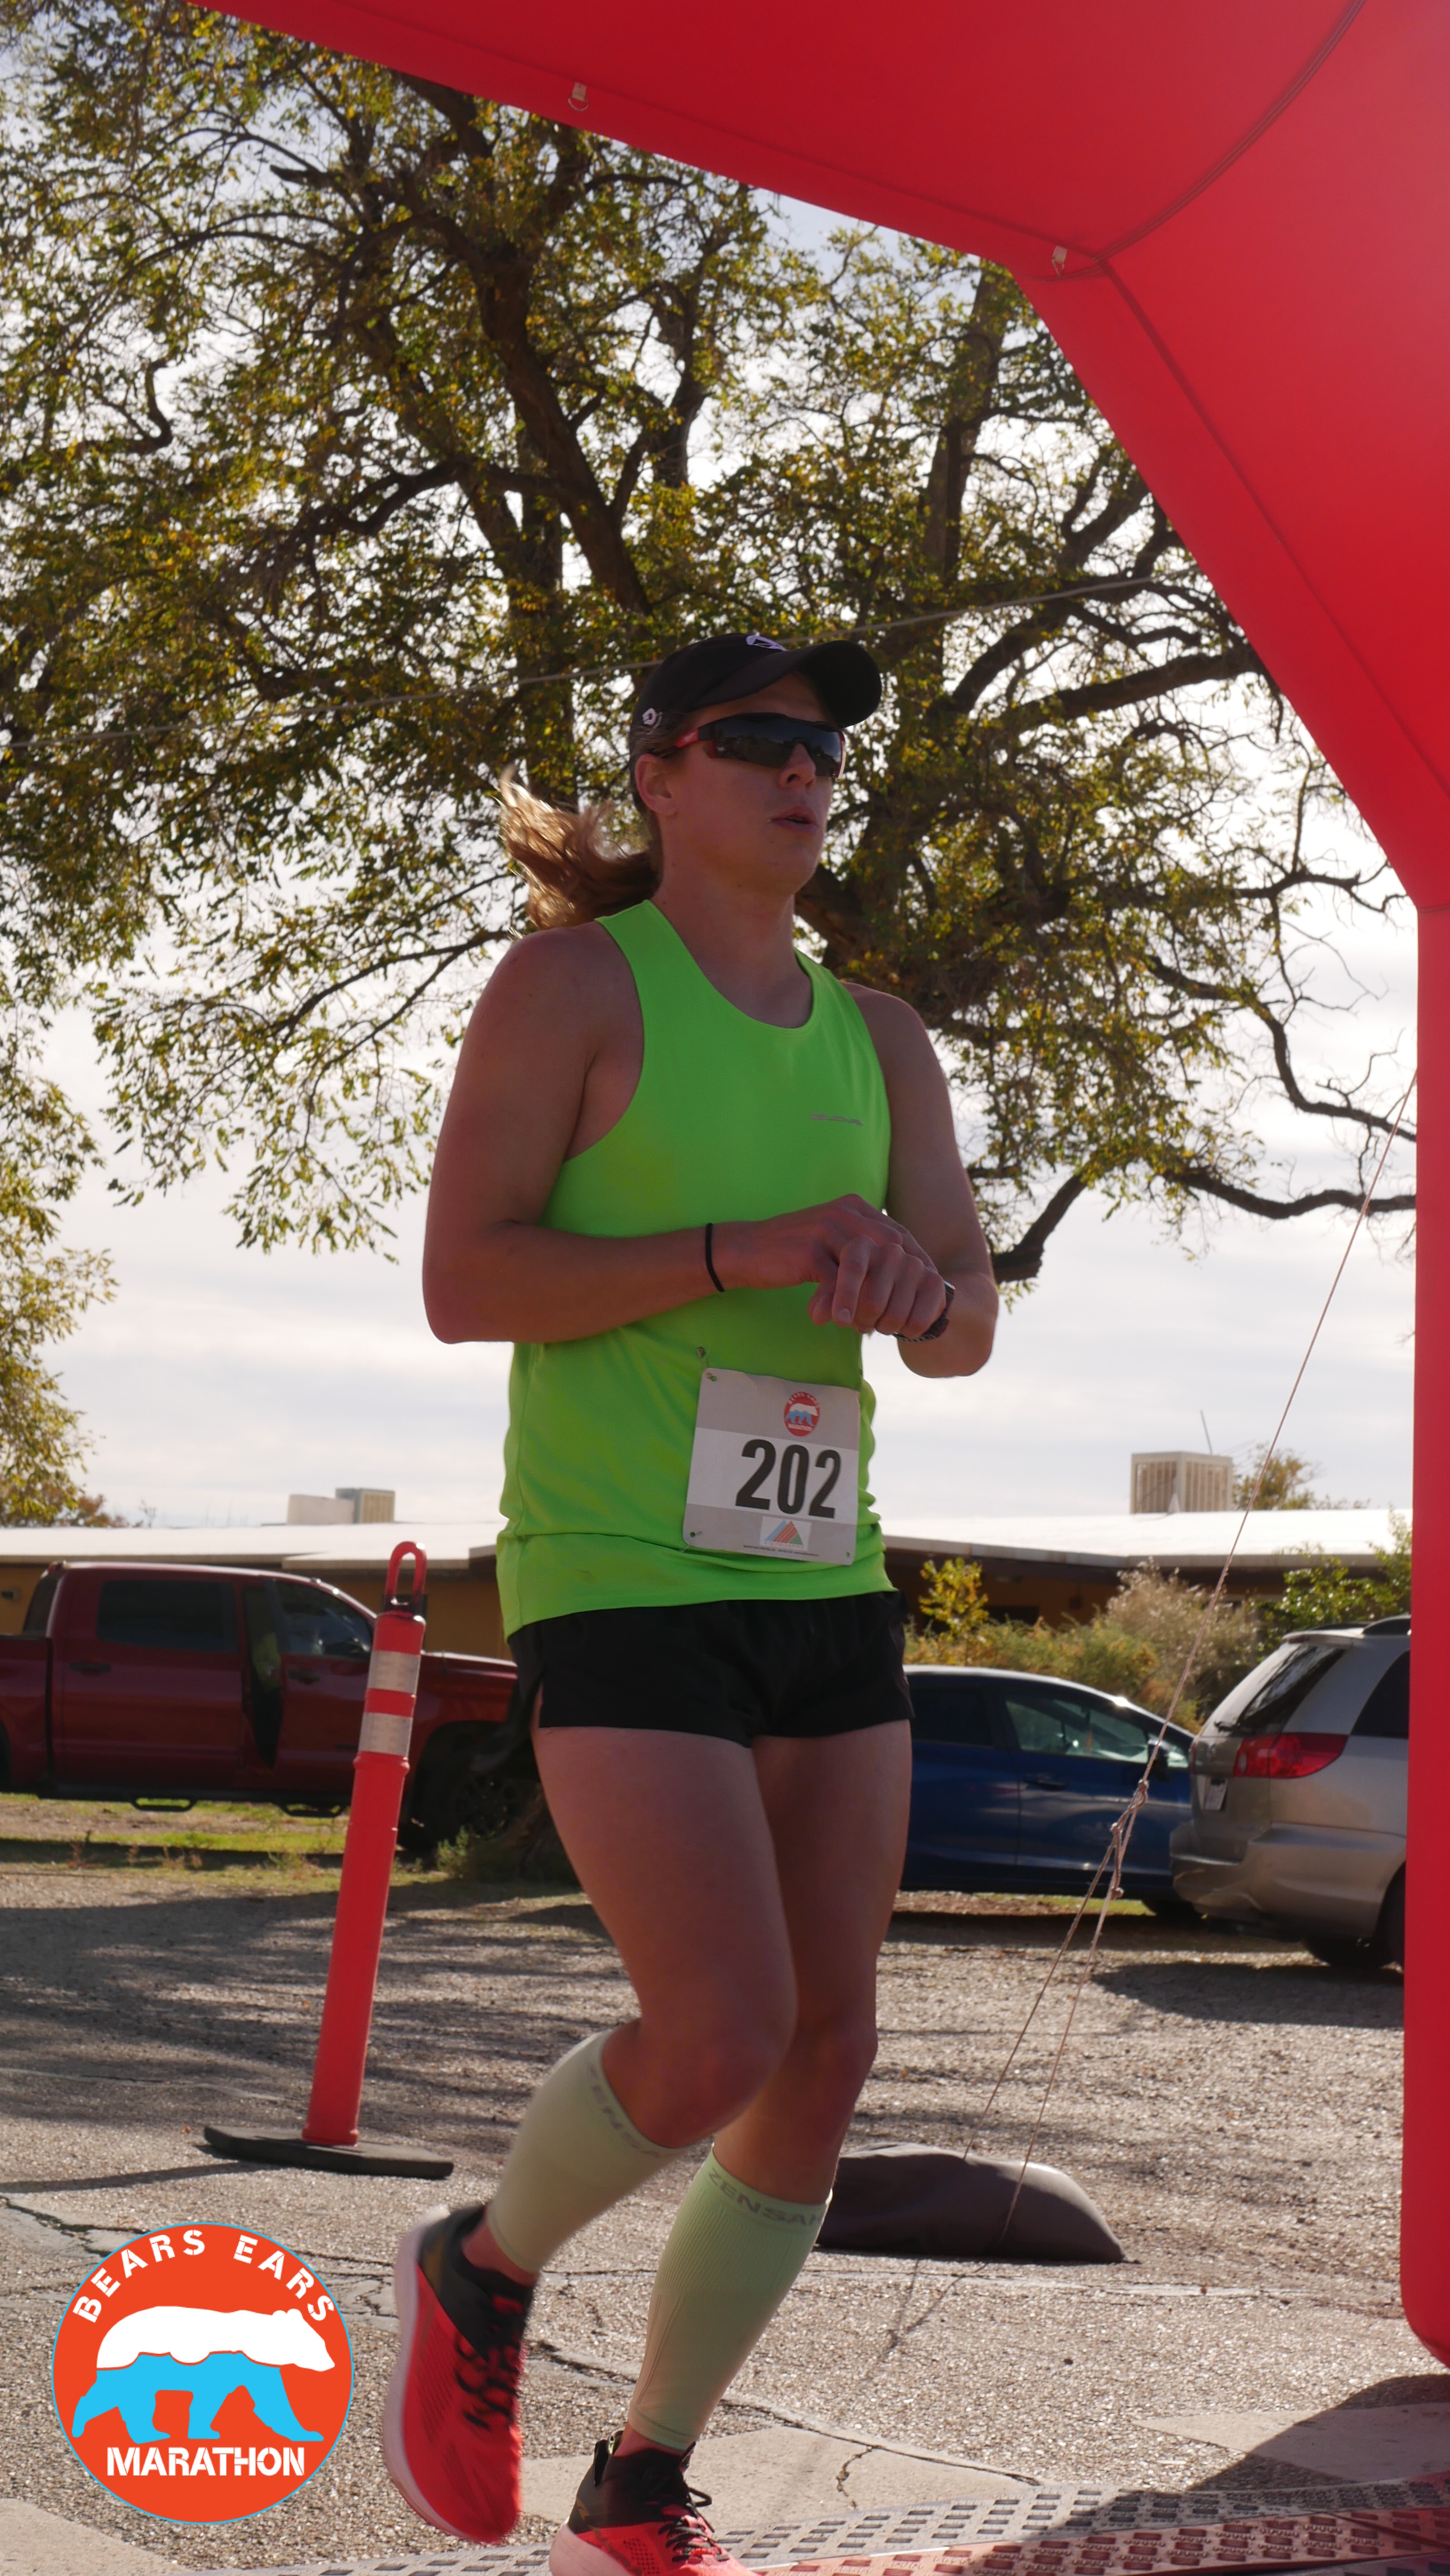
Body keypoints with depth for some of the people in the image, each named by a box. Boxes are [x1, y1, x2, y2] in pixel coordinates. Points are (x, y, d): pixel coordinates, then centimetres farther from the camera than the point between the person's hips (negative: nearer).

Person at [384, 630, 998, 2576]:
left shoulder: (879, 1039, 11)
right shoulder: (572, 980, -5)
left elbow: (970, 1330, 8)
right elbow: (462, 1284, -12)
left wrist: (909, 1288, -17)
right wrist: (757, 1248, -19)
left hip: (823, 1581, 7)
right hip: (620, 1586, -6)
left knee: (827, 2055, 4)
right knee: (721, 2042, -18)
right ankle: (481, 2273, 14)